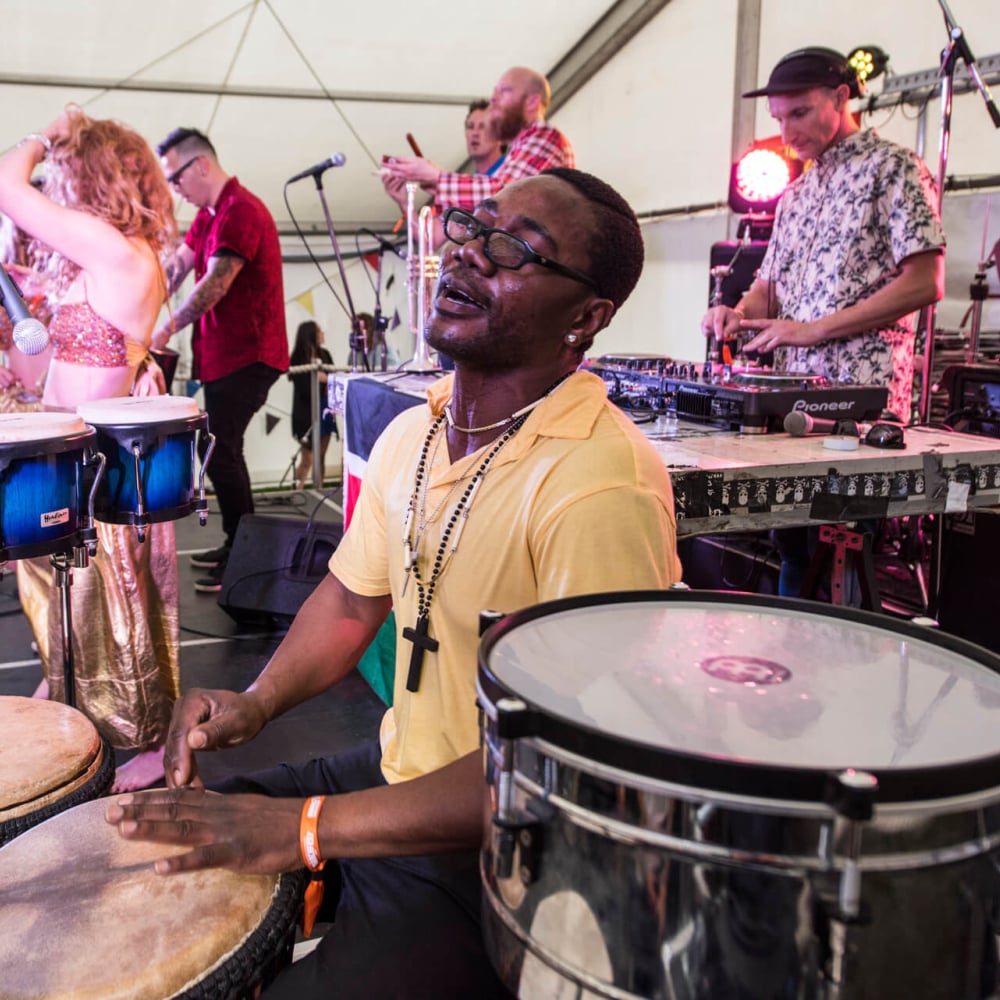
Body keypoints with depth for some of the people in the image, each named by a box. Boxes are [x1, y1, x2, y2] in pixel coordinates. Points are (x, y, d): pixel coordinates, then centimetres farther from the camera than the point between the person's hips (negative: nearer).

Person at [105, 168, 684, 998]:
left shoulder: (602, 486, -26)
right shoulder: (411, 434, 2)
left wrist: (311, 825, -26)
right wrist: (257, 700, -1)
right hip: (395, 771, 8)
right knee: (159, 847, 11)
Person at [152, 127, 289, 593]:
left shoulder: (241, 211, -16)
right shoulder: (209, 214, 15)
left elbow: (215, 284, -23)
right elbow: (175, 267, 11)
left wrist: (167, 329, -17)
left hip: (245, 356, -10)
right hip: (224, 354, 10)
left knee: (220, 453, -9)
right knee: (223, 450, 15)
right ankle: (237, 546, 27)